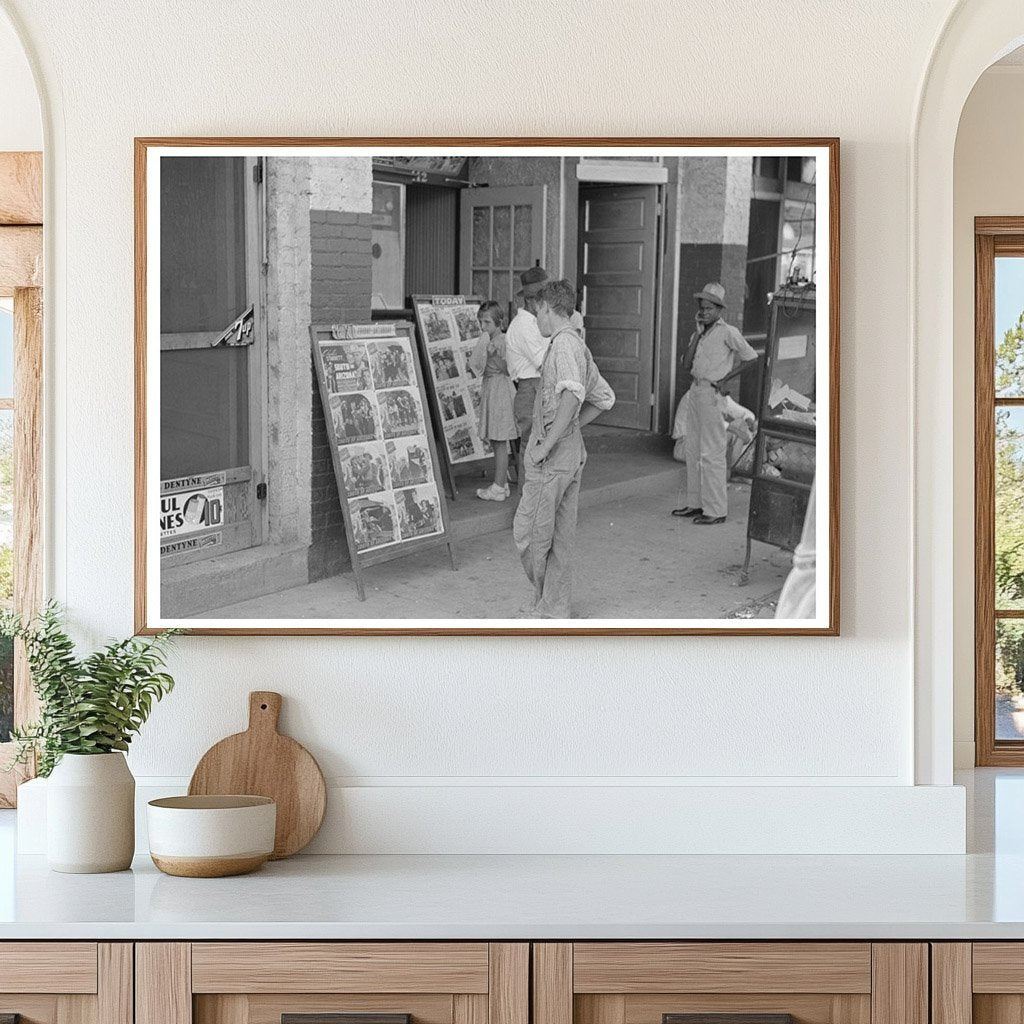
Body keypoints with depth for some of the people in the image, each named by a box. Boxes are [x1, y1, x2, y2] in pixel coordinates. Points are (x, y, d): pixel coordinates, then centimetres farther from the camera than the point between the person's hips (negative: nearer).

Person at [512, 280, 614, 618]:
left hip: (551, 456, -10)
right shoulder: (579, 346, 14)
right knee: (561, 533, 12)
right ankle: (556, 609, 17)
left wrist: (546, 443, -27)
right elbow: (604, 398, 24)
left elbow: (573, 395, -30)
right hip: (573, 451, 10)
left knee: (528, 531, -1)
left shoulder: (563, 343, -15)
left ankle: (545, 604, 8)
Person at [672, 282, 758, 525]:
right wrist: (698, 333, -4)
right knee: (693, 450, 13)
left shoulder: (727, 332, -9)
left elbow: (750, 357, -7)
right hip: (695, 391, 9)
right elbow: (686, 360, 3)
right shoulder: (700, 333, 13)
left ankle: (716, 510, -3)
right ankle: (695, 503, 22)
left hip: (712, 394, -9)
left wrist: (725, 378, -5)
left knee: (711, 453, -7)